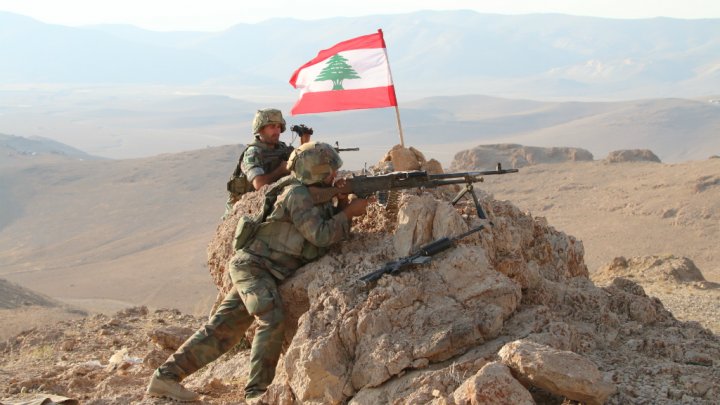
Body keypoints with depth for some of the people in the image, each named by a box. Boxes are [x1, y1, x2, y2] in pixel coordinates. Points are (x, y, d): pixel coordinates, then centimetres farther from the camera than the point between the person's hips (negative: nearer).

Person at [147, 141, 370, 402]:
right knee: (272, 320, -25)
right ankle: (257, 390, -21)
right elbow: (320, 235, -22)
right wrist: (350, 212, -13)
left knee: (223, 330, 3)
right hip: (254, 265, -9)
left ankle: (165, 377, 3)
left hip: (267, 273, 9)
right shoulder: (297, 194, -15)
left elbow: (335, 233, 16)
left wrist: (343, 204, 1)